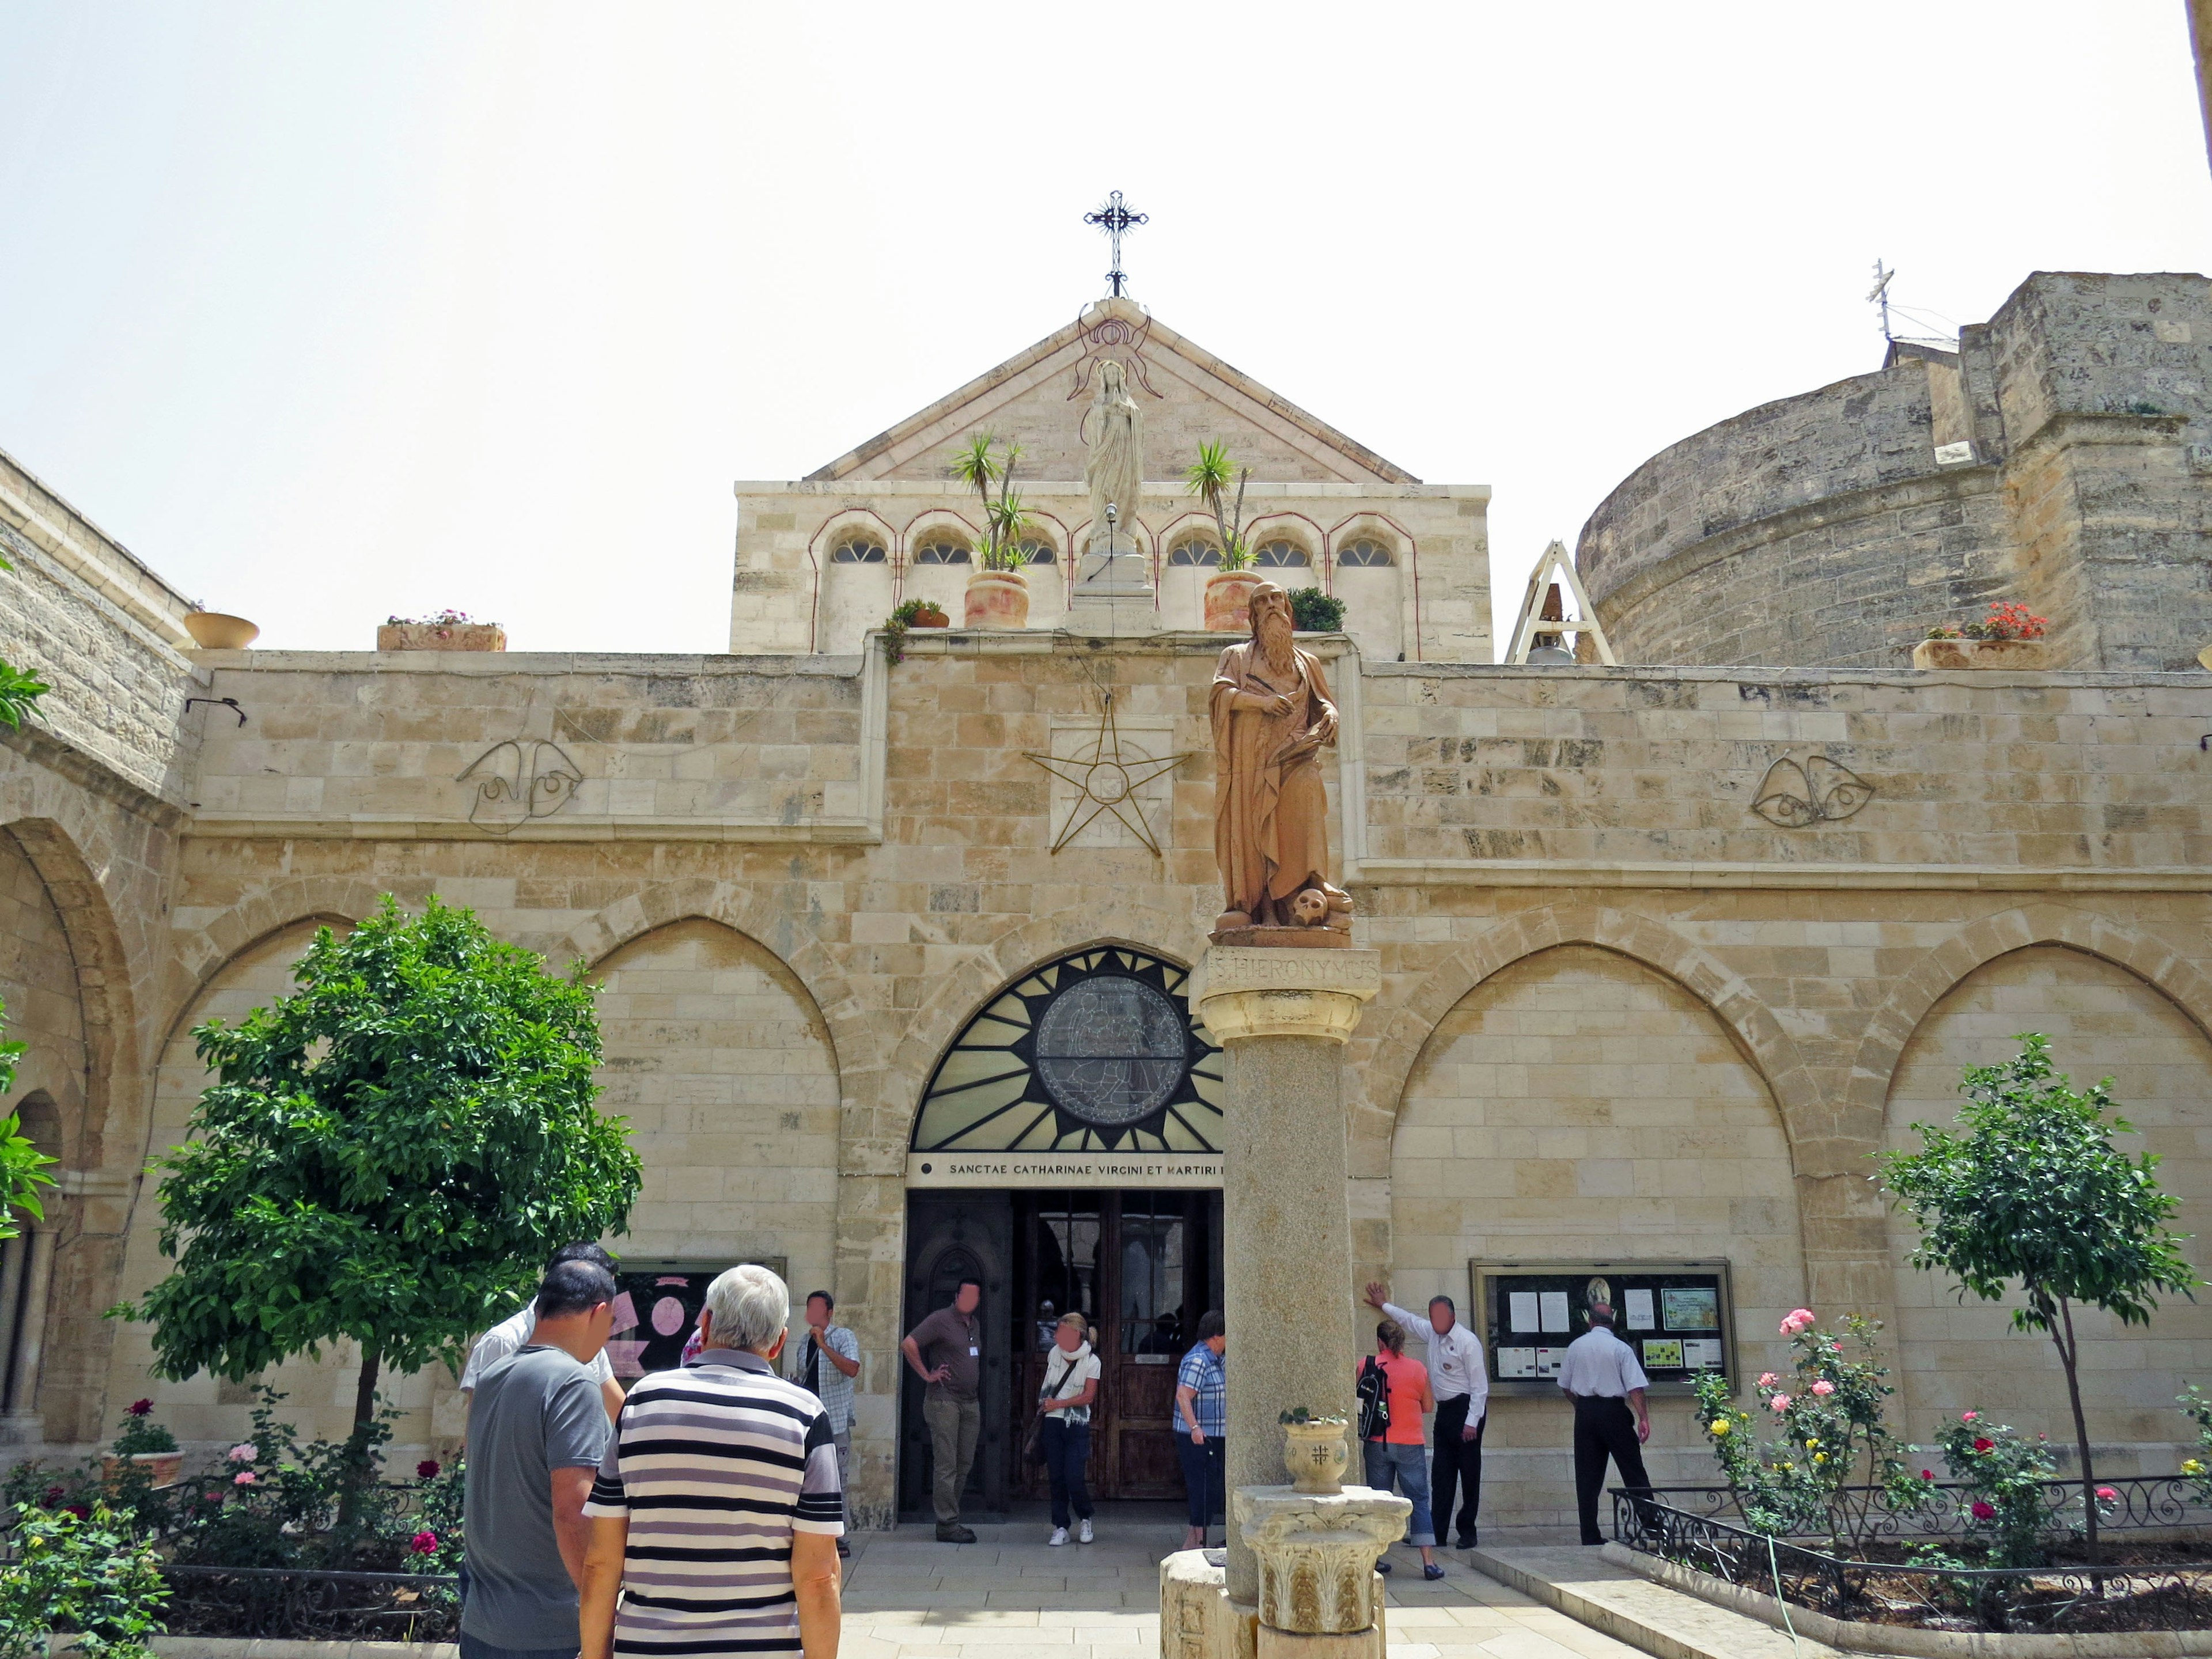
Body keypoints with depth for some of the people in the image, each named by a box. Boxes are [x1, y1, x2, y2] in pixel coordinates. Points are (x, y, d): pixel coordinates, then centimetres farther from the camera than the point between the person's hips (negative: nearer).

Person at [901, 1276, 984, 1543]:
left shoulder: (975, 1324, 16)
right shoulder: (941, 1319, -9)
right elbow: (908, 1344, -15)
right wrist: (927, 1375, -12)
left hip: (970, 1403, 8)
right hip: (944, 1400, -8)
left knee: (964, 1465, 10)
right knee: (947, 1466, -6)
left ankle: (949, 1519, 18)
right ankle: (948, 1525, -1)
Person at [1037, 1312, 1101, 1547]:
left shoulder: (1092, 1361, -3)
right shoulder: (1055, 1353, 8)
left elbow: (1088, 1396, -9)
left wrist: (1058, 1404, -12)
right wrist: (1044, 1403, 14)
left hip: (1077, 1425, -3)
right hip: (1053, 1423, 3)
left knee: (1074, 1478, -9)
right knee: (1056, 1477, 2)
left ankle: (1084, 1520, 15)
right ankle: (1060, 1527, 10)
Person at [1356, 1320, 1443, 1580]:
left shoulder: (1366, 1366, -5)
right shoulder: (1418, 1369, -4)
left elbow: (1358, 1403, 2)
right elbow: (1428, 1407, 4)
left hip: (1377, 1444, 1)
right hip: (1410, 1445, -1)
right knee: (1419, 1500, 4)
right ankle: (1429, 1562, -2)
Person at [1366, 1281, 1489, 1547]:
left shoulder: (1467, 1342, -14)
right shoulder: (1432, 1334, 9)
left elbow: (1480, 1385, -14)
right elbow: (1409, 1319, 30)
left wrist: (1472, 1422, -18)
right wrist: (1384, 1305, 40)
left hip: (1466, 1408, -8)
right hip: (1444, 1409, 8)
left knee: (1469, 1473, -1)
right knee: (1441, 1474, 8)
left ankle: (1467, 1532, 7)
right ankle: (1437, 1532, 11)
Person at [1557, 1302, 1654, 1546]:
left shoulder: (1575, 1347, 5)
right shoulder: (1621, 1349, -5)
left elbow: (1565, 1386, 12)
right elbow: (1635, 1388, -12)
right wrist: (1643, 1417, -10)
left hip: (1585, 1411, 3)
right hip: (1614, 1411, -3)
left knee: (1587, 1476, 5)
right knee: (1633, 1471, 4)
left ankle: (1590, 1535, 5)